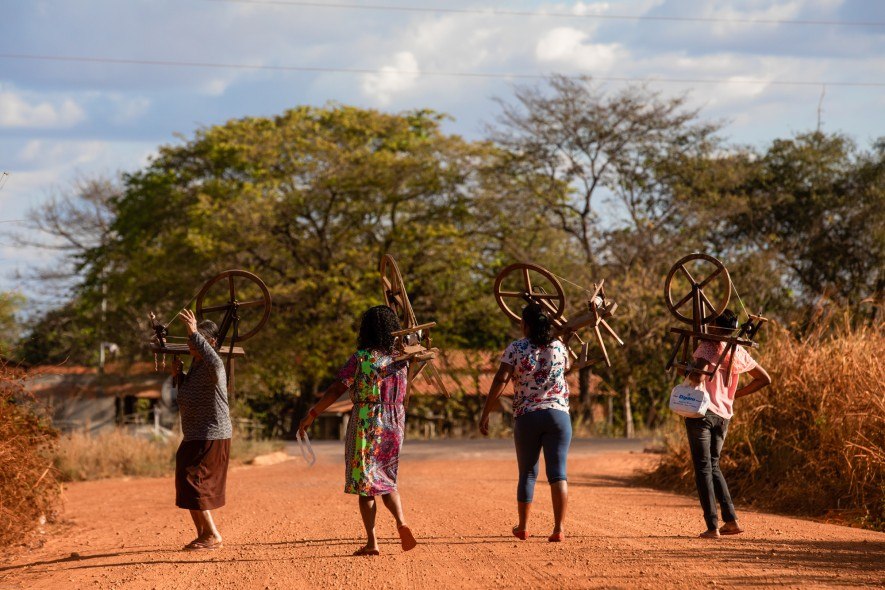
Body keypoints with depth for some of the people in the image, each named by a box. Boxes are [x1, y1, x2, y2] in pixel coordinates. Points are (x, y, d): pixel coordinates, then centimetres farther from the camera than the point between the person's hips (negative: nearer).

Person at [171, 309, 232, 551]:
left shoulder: (212, 367, -18)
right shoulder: (196, 365, 13)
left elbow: (214, 362, -45)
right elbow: (188, 397, 25)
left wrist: (194, 333, -42)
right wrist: (179, 375, 9)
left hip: (211, 438, -11)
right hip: (196, 438, 11)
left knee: (192, 485, -13)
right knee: (189, 486, 17)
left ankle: (213, 535, -7)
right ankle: (203, 535, 26)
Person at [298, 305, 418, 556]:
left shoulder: (361, 358, -10)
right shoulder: (401, 359, 4)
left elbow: (336, 390, -12)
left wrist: (311, 415, -7)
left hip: (365, 424, -4)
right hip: (394, 425, 4)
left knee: (365, 481, 2)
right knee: (387, 480, 18)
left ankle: (371, 542, -3)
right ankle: (401, 522, -7)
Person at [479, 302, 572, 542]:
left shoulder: (516, 349, -3)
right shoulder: (559, 347, 6)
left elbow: (500, 381, -12)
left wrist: (485, 414, -9)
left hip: (526, 417, -1)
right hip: (558, 415, 1)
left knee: (527, 473, 14)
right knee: (558, 473, -2)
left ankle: (523, 527, 23)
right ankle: (559, 528, -12)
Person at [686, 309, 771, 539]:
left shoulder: (708, 346, -9)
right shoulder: (739, 352, 10)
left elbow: (697, 375, -27)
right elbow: (764, 379, 18)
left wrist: (690, 377, -4)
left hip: (702, 411, -6)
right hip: (724, 414, 6)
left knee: (703, 468, -2)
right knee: (713, 466, 19)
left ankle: (712, 526, -7)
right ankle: (731, 520, 10)